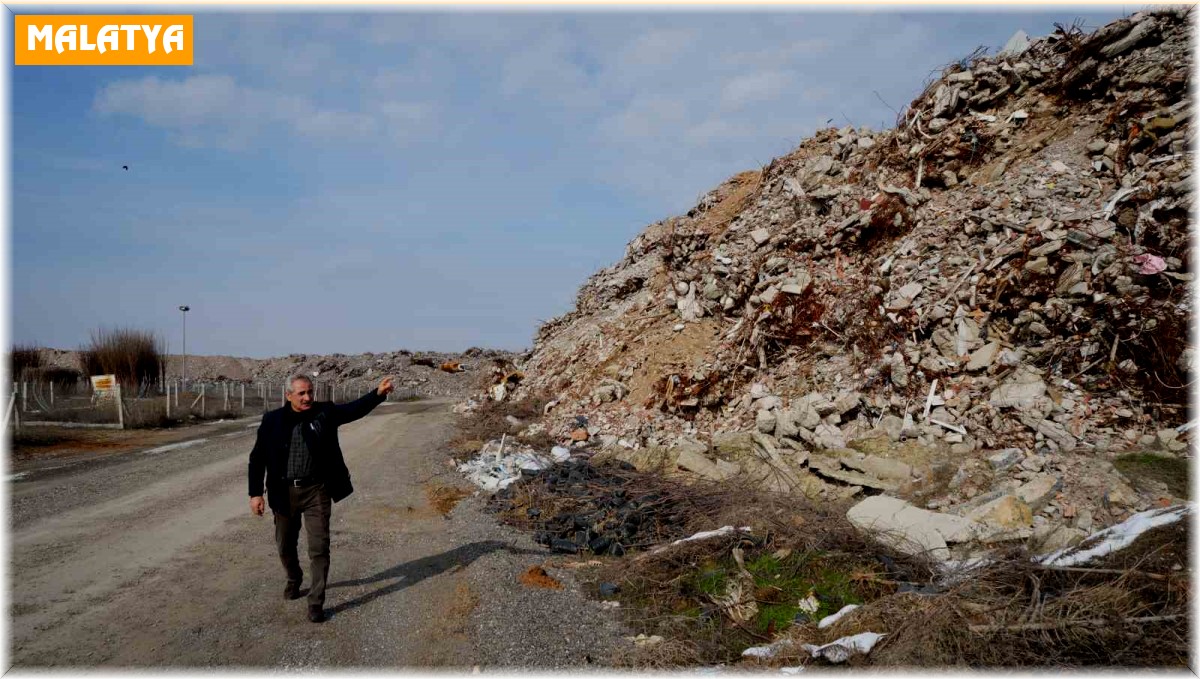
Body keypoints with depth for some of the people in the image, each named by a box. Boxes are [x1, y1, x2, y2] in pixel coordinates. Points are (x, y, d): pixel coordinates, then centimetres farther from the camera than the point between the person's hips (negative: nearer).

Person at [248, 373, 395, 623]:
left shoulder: (324, 412, -4)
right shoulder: (273, 420, -3)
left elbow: (354, 409, -16)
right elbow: (258, 458, 1)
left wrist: (378, 393, -35)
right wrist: (256, 493, -4)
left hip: (316, 491, -2)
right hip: (284, 492, 2)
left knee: (319, 547, -4)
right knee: (285, 545, 18)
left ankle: (316, 602, 7)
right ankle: (294, 579, 48)